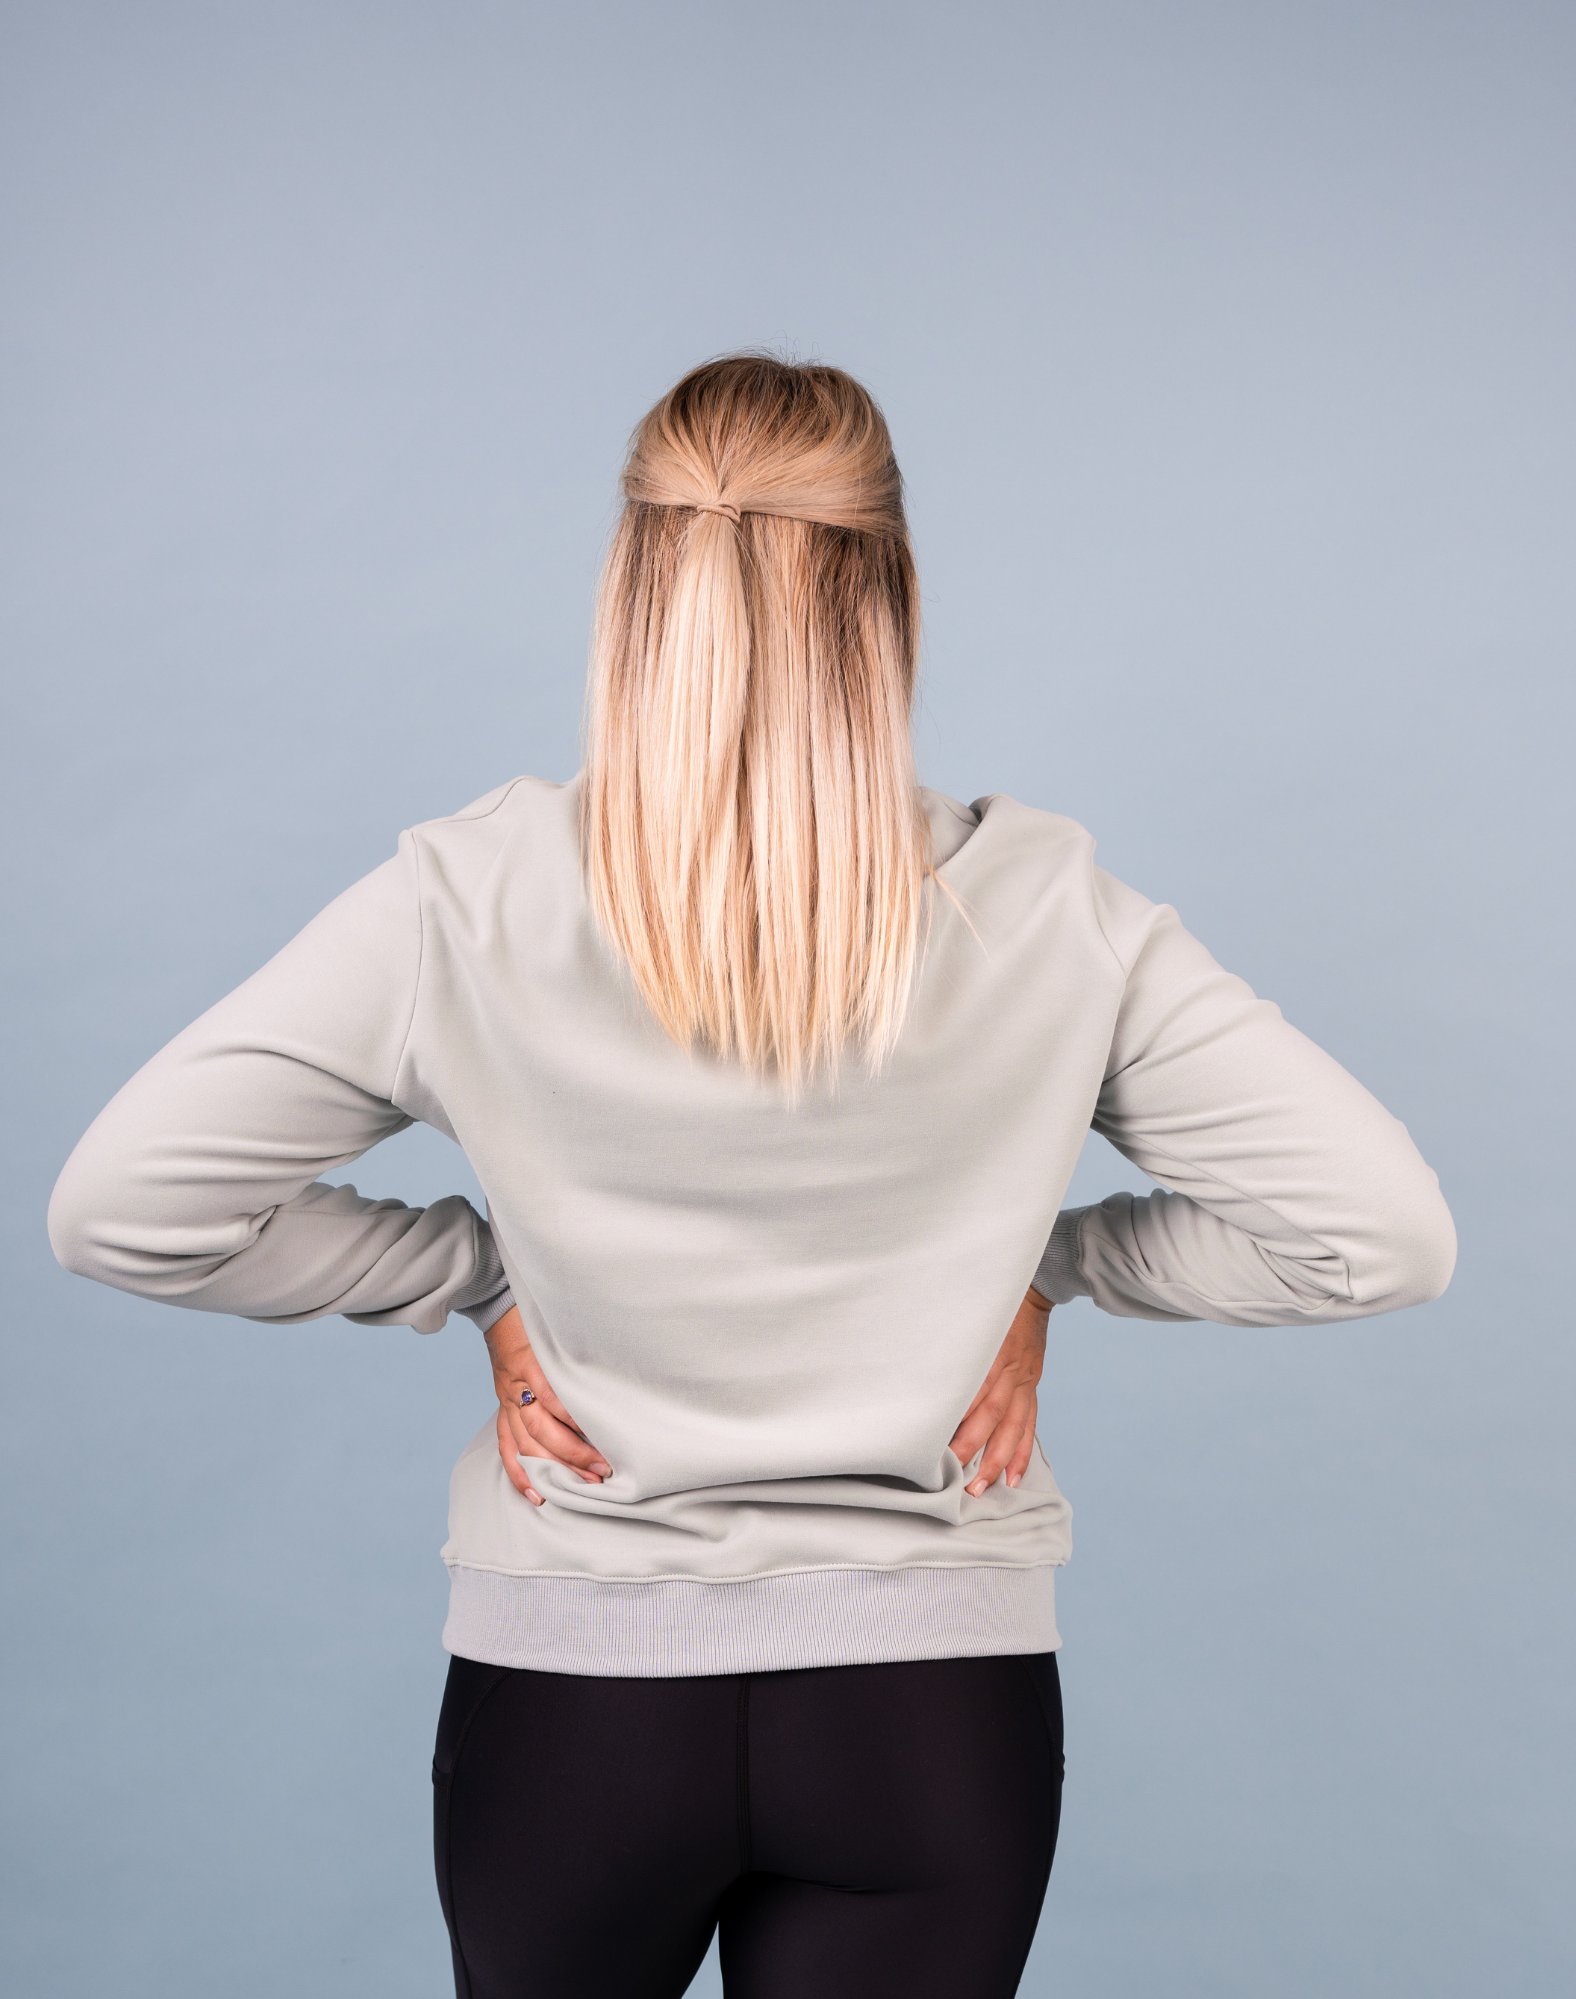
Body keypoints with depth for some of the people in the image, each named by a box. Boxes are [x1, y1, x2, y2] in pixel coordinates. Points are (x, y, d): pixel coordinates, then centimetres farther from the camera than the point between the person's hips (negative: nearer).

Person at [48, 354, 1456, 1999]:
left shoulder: (470, 903, -13)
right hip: (933, 1702, 0)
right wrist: (1042, 1259, 0)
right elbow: (1381, 1231, -10)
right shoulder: (1046, 915, -12)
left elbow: (118, 1210, -11)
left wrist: (485, 1272, -2)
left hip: (565, 1685, 1)